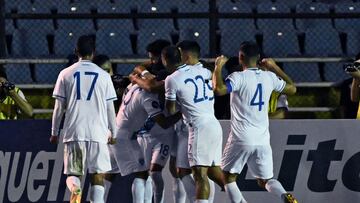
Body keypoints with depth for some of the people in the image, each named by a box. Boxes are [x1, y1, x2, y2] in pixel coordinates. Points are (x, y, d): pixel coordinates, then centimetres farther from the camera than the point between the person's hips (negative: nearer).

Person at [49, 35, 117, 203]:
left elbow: (59, 107, 5)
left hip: (73, 132, 0)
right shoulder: (103, 76, 5)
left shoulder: (66, 74, 4)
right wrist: (113, 131, 19)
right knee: (98, 176, 4)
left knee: (73, 173, 6)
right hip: (98, 132, 0)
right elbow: (110, 108, 8)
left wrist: (54, 132, 15)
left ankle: (75, 189, -26)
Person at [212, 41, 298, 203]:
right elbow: (292, 88, 21)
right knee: (265, 180, 15)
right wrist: (275, 67, 28)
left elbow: (218, 89, -27)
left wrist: (218, 67, -11)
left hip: (241, 139, -4)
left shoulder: (239, 77, -11)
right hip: (263, 139, 5)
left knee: (228, 177, 12)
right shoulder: (269, 77, 5)